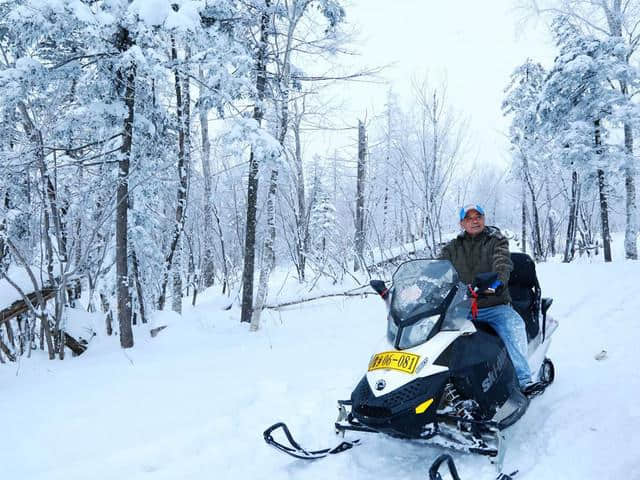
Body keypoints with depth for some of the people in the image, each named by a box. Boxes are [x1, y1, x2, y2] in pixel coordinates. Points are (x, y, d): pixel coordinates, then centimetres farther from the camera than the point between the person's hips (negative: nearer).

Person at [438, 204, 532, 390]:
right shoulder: (452, 248, 15)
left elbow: (503, 264, -13)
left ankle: (523, 380, -35)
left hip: (494, 306, -2)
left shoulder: (497, 242, 7)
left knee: (514, 324, -34)